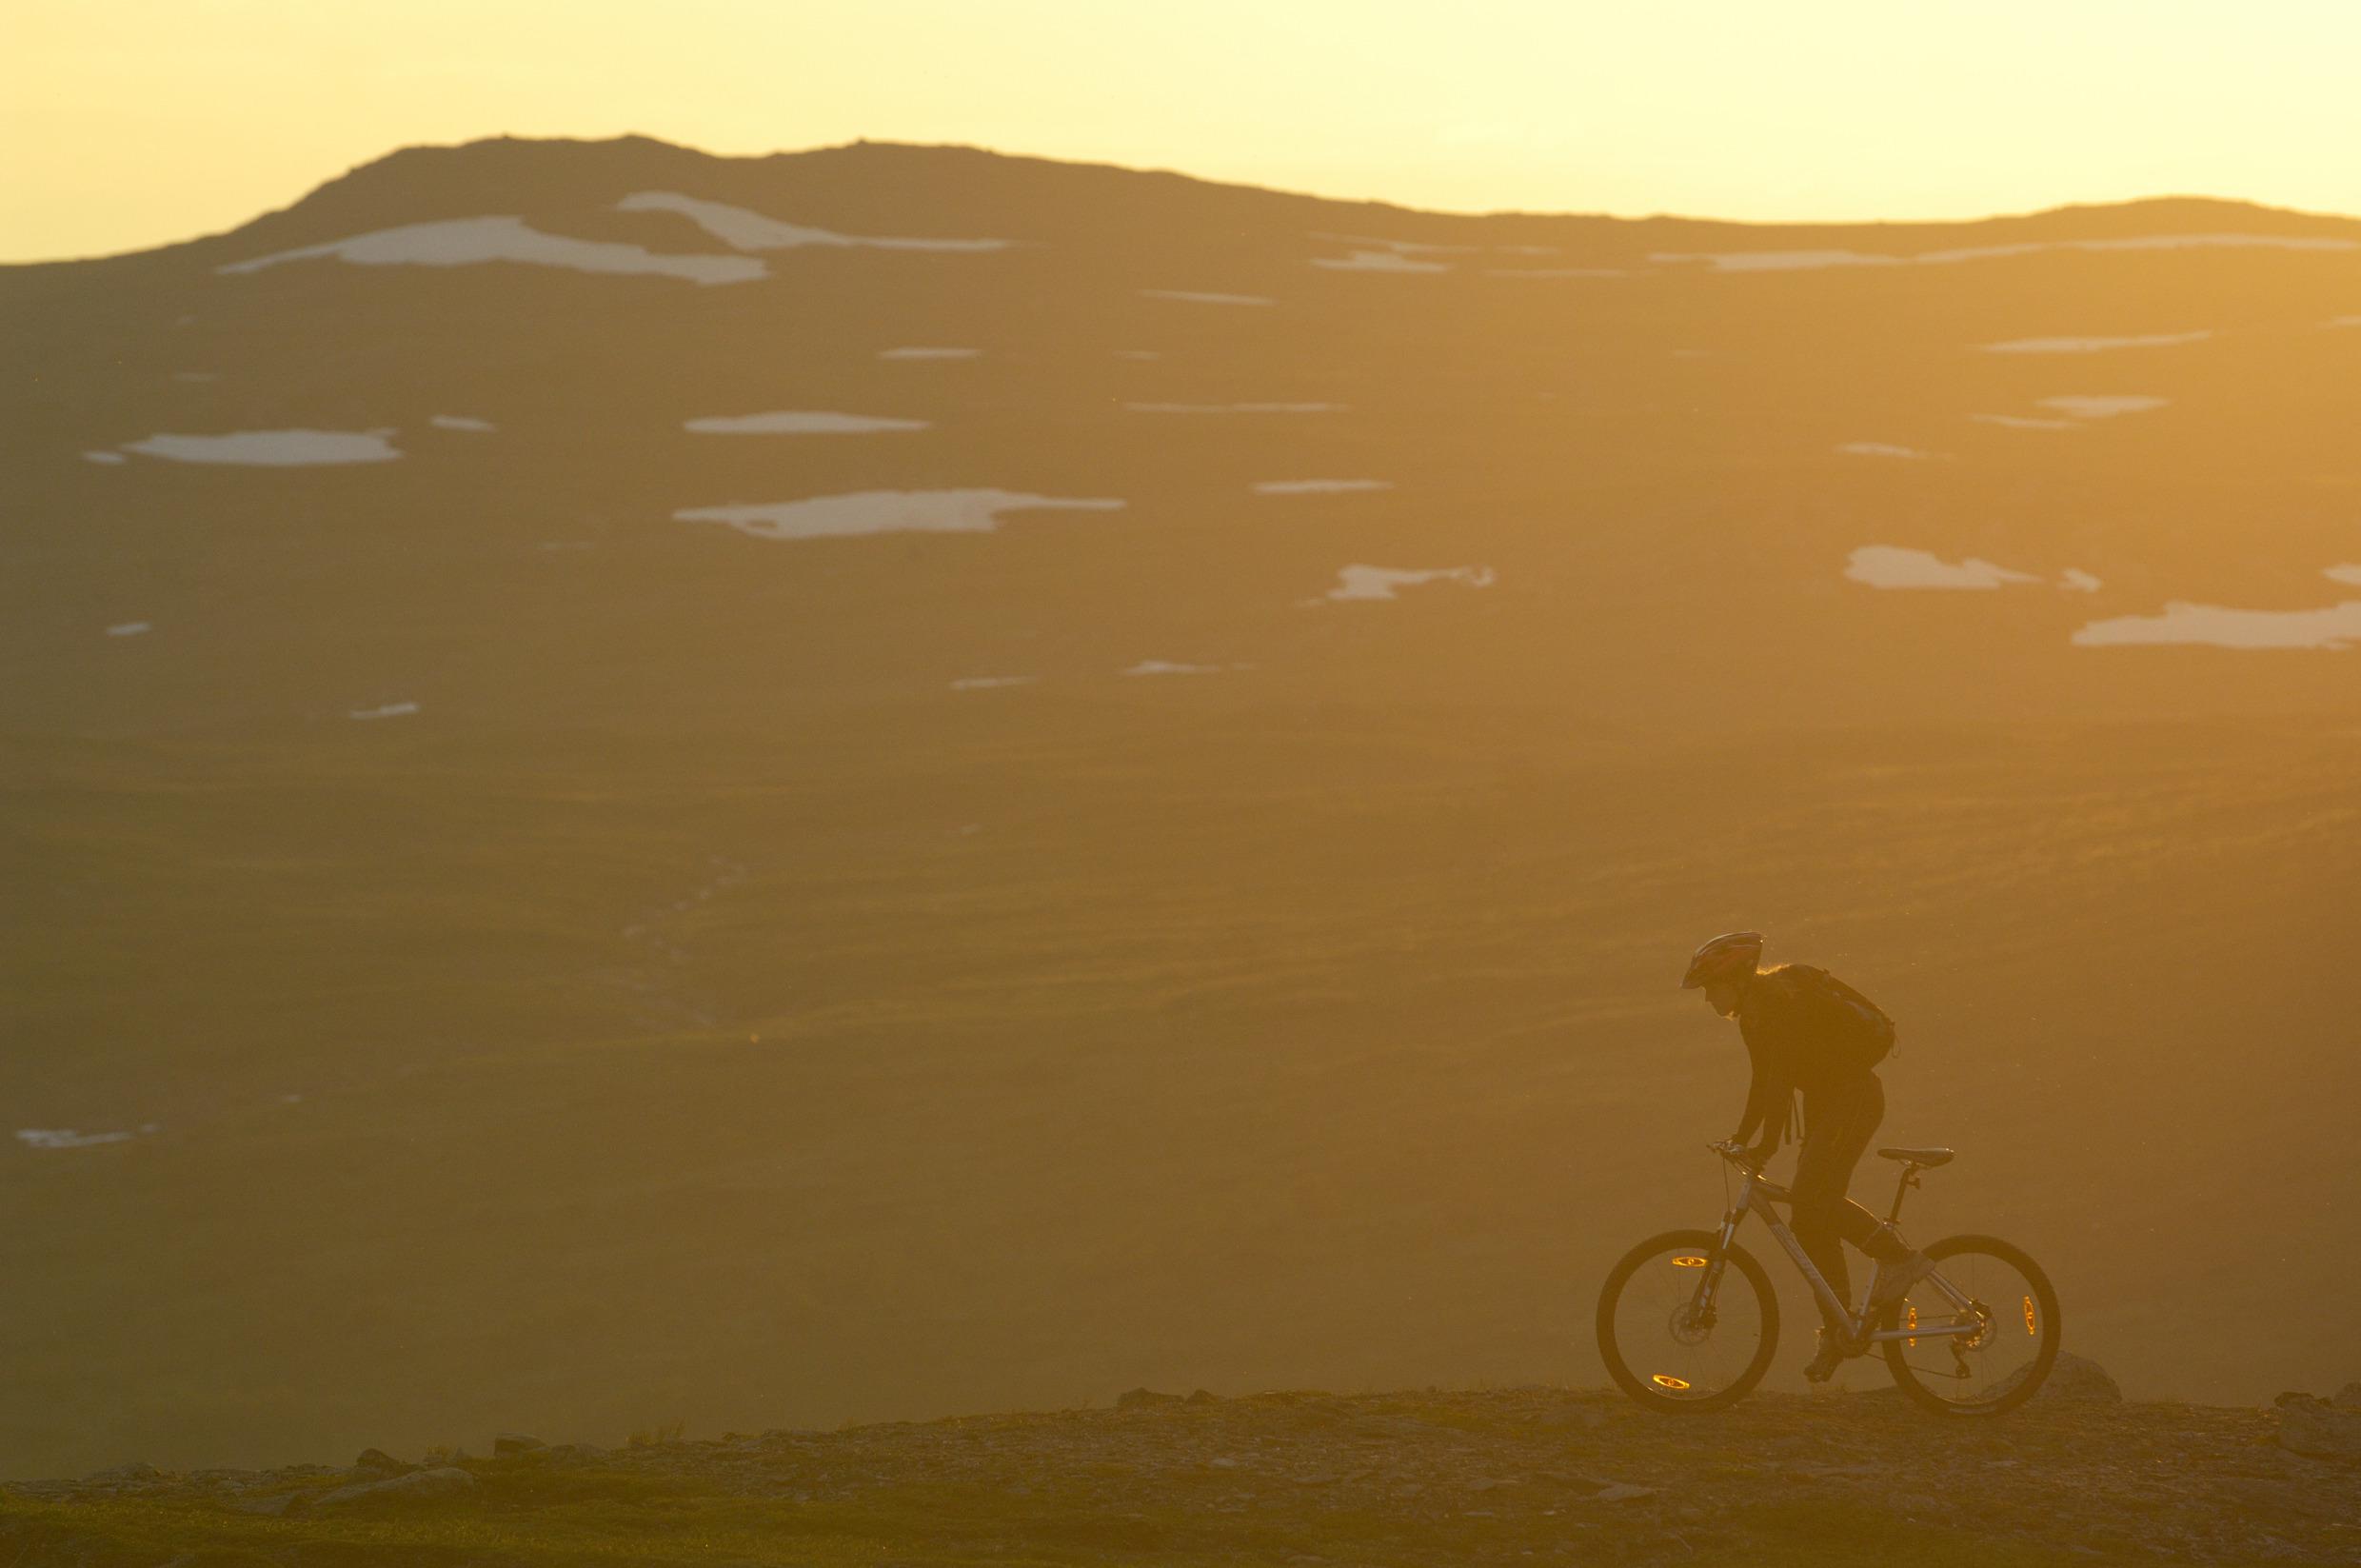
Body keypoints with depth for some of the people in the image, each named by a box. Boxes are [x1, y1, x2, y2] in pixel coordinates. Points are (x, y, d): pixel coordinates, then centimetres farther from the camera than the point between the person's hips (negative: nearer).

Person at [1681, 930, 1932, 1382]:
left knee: (1811, 1196, -22)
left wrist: (1767, 1145, -29)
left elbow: (1780, 1078, -27)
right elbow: (1765, 1083, 18)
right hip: (1829, 1100, 10)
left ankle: (1899, 1257, -12)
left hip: (1855, 1095, -10)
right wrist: (1740, 1138, 12)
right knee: (1813, 1218, 5)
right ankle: (1838, 1334, 9)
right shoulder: (1754, 1013, 11)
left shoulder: (1776, 1003, -20)